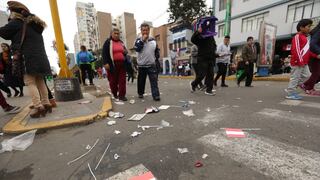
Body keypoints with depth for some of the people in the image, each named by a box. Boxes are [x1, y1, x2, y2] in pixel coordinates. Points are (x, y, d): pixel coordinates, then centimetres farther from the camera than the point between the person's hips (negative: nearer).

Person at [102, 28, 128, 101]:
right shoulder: (108, 42, 3)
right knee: (113, 80, 3)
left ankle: (121, 95, 3)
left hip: (122, 64, 4)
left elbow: (125, 51, 29)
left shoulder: (121, 42, 18)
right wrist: (106, 63, -16)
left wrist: (125, 52, 4)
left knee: (122, 80, -1)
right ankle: (115, 94, 22)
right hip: (112, 64, -4)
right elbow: (104, 53, -5)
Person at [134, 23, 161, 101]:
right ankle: (140, 93, 30)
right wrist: (143, 40, -15)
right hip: (141, 65, 0)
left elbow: (157, 51, 15)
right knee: (141, 81, 11)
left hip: (152, 65, 1)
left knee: (154, 81, -6)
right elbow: (137, 49, -16)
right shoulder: (138, 40, 3)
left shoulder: (153, 40, 9)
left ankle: (156, 95, -5)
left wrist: (157, 60, 10)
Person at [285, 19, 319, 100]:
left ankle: (290, 89, 19)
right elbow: (296, 50, -19)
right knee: (295, 77, -6)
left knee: (306, 76, 15)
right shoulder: (297, 37, -10)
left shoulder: (305, 37, 21)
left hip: (304, 63, 10)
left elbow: (307, 50, 25)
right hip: (297, 62, -10)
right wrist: (300, 61, -22)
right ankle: (290, 94, 0)